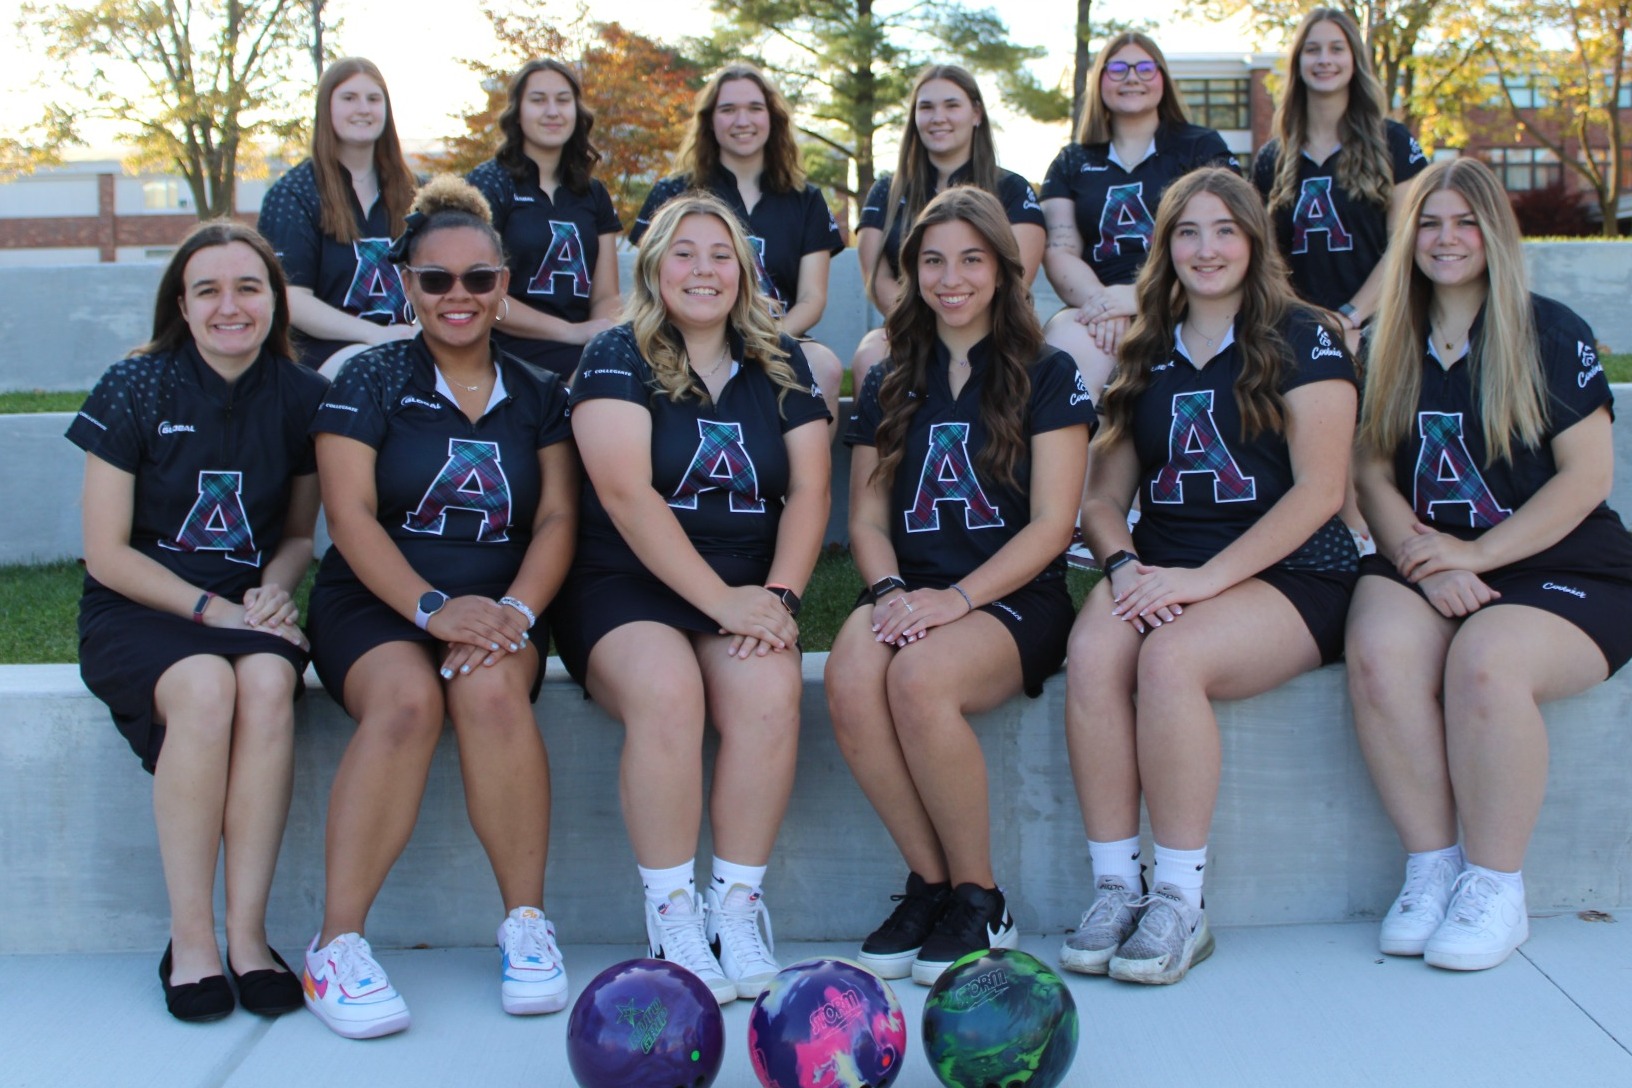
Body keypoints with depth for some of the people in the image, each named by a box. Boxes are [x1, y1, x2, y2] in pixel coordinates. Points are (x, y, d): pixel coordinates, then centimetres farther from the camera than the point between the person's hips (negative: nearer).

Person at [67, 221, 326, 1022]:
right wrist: (211, 608, -15)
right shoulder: (134, 390, -5)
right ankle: (190, 939, -24)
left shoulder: (301, 398, 4)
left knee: (268, 683, -33)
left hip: (248, 606, 2)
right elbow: (107, 553, -5)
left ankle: (247, 933, -27)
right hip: (137, 608, -2)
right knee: (204, 687, -35)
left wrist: (272, 591, -7)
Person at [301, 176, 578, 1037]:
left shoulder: (538, 395, 12)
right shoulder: (371, 379, 4)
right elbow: (350, 513, -6)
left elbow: (557, 518, 3)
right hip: (377, 603, -1)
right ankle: (337, 944, -27)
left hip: (500, 605, 1)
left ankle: (526, 924, -21)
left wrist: (514, 612, -17)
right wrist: (433, 608, -20)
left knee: (491, 689, -33)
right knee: (407, 697, -34)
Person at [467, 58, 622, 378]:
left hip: (585, 363, 5)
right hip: (513, 363, -5)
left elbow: (606, 296, 15)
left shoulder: (594, 195, 18)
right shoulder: (489, 184, 2)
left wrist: (611, 330, -9)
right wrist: (571, 331, -14)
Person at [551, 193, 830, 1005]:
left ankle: (738, 906, -17)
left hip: (748, 591, 3)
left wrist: (777, 594, -12)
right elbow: (627, 495, -11)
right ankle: (671, 916, -20)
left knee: (770, 690, -30)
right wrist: (722, 601, -18)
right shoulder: (619, 358, 1)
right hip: (628, 588, -2)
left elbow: (809, 489, 5)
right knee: (666, 688, -34)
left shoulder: (781, 365, 13)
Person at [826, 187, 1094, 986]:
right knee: (849, 677, -32)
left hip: (1015, 600, -3)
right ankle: (928, 882, -13)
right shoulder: (889, 385, 18)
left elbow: (1051, 525, -3)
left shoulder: (1047, 377, 5)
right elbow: (867, 517, 13)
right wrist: (890, 590, -9)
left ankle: (979, 901, -16)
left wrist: (958, 598, -17)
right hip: (910, 593, 3)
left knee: (919, 676, -35)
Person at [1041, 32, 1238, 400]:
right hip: (1095, 305, 2)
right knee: (1065, 342, -35)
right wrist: (1102, 302, -13)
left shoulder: (1203, 148, 14)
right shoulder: (1071, 163, 22)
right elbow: (1059, 250, 9)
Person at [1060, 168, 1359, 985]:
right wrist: (1124, 565, -9)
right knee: (1092, 651, -29)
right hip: (1165, 574, 4)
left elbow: (1320, 490, -9)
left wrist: (1204, 578, -17)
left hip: (1289, 577, -4)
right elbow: (1101, 497, 14)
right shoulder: (1146, 356, 17)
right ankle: (1114, 887, -23)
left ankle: (1181, 902, -23)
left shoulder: (1303, 340, 1)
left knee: (1169, 657, -34)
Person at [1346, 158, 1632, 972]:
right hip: (1426, 566, 3)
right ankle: (1430, 867, -15)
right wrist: (1422, 558, -12)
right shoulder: (1389, 346, 11)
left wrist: (1473, 553, -15)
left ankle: (1496, 889, -17)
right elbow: (1372, 470, 7)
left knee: (1484, 658, -35)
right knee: (1377, 649, -30)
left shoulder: (1551, 334, -1)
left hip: (1562, 570, -3)